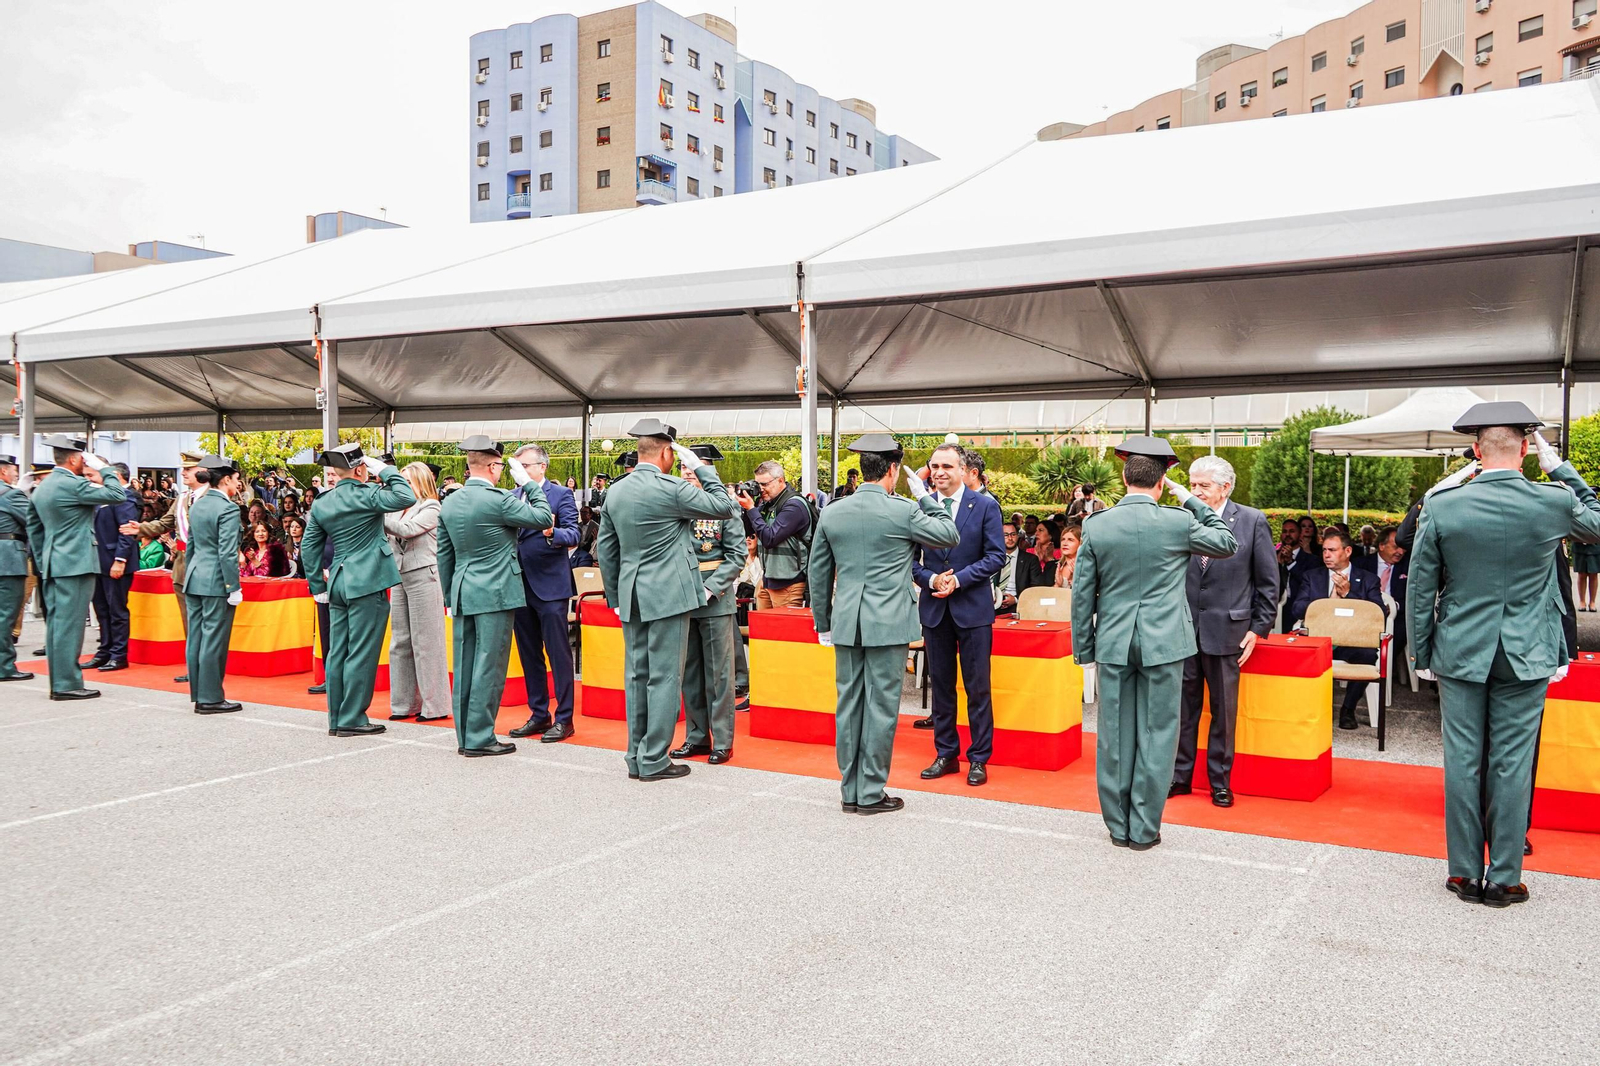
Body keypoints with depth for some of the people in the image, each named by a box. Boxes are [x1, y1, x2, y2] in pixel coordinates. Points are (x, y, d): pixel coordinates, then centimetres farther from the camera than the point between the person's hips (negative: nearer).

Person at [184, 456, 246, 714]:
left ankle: (199, 695, 19)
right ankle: (211, 698, 2)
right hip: (216, 581, -8)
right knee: (213, 640, -3)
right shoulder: (228, 509, -14)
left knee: (196, 637, 11)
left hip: (194, 578, 8)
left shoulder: (196, 505, 11)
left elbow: (190, 545, 17)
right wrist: (234, 587, -15)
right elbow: (227, 553, -18)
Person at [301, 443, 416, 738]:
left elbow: (309, 546, 13)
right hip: (366, 583, -7)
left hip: (338, 583, 7)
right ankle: (352, 719, 1)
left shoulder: (321, 503, 10)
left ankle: (336, 719, 17)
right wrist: (385, 470, -7)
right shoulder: (365, 495, -11)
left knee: (338, 653, 11)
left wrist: (317, 586, 19)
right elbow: (406, 497, -20)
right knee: (361, 654, -2)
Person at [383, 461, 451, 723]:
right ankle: (405, 704, 15)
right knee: (400, 642, 8)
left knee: (425, 643, -4)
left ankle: (435, 705, 2)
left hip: (423, 577, -7)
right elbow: (390, 538, 8)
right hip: (400, 577, 7)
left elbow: (407, 530, -19)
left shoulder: (431, 509, -4)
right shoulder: (401, 508, 14)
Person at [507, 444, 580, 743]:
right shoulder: (512, 497, 11)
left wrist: (553, 532, -32)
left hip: (550, 585, -6)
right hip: (519, 586, 6)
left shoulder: (560, 495, -4)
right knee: (529, 655, 12)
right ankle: (539, 715, 22)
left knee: (558, 654, -2)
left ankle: (564, 718, 5)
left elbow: (573, 535, -13)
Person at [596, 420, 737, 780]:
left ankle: (636, 756, 19)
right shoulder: (671, 489, -14)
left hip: (631, 597, 7)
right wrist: (700, 467, 1)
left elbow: (605, 549, 13)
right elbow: (725, 507, -6)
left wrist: (615, 597, 20)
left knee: (637, 675, 12)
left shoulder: (615, 491, 7)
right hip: (667, 595, -7)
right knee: (664, 677, -1)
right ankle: (654, 760, 3)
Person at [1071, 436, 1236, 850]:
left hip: (1113, 644, 2)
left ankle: (1118, 826, 19)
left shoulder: (1096, 525, -3)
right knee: (1156, 734, 6)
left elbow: (1082, 593, 1)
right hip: (1163, 643, -2)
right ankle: (1144, 828, 12)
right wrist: (1191, 501, 14)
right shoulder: (1178, 522, -7)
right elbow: (1226, 543, 12)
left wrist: (1083, 648, 11)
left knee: (1115, 735, 10)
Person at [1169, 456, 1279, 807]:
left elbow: (1268, 582, 0)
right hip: (1183, 629, 2)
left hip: (1225, 630, -2)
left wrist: (1258, 628, -3)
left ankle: (1220, 782, 21)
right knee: (1183, 706, 10)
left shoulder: (1253, 522, -5)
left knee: (1223, 710, 8)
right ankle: (1180, 776, 22)